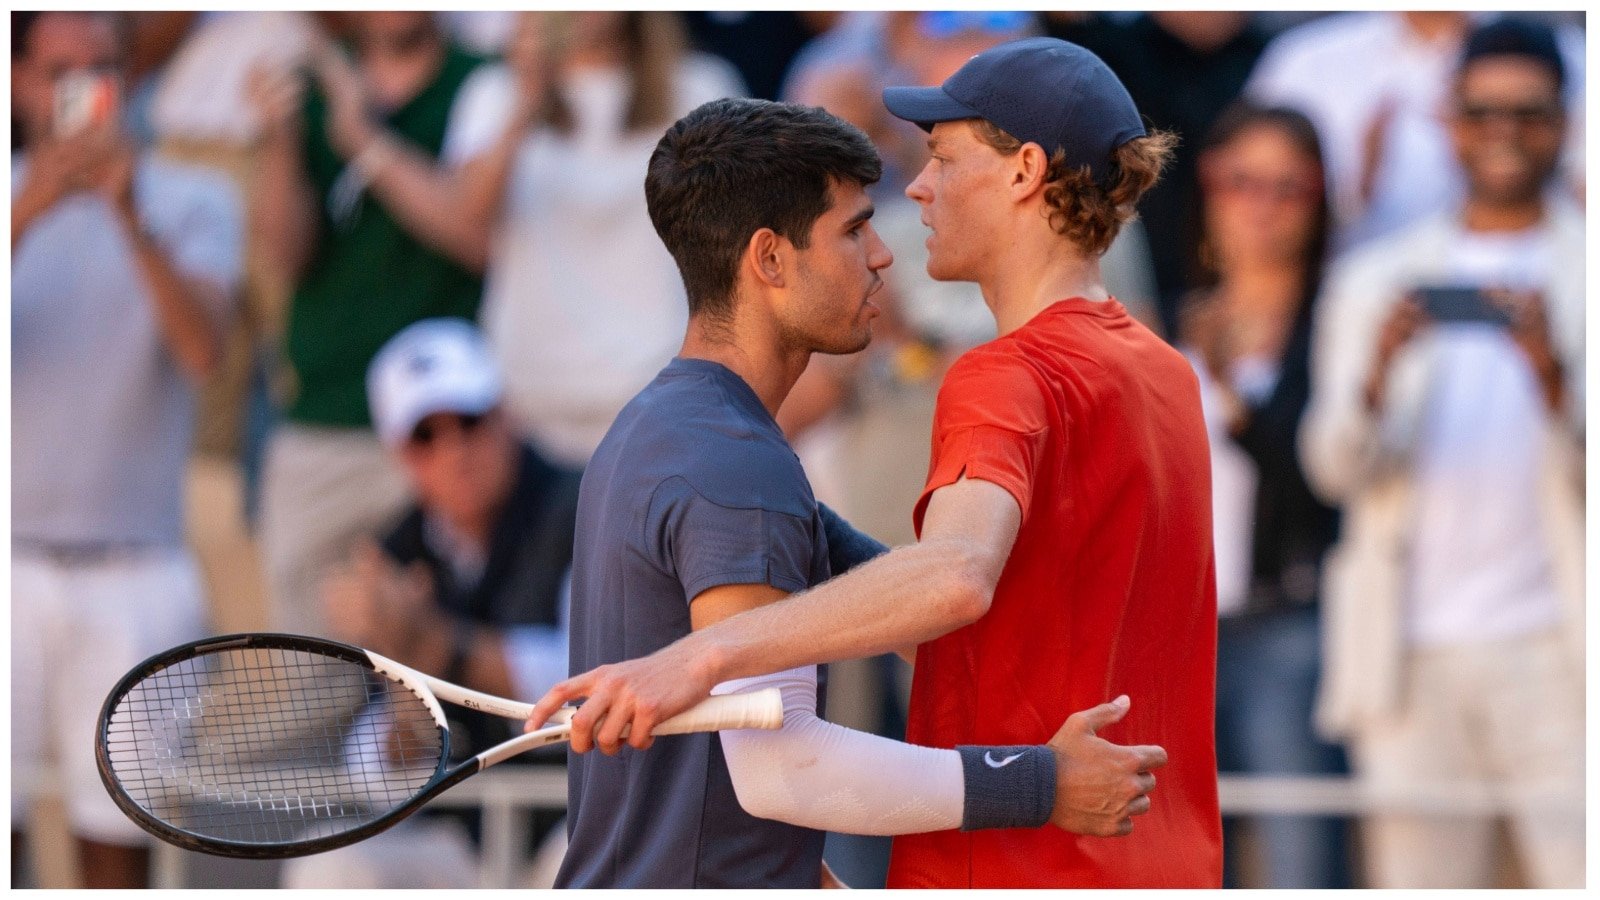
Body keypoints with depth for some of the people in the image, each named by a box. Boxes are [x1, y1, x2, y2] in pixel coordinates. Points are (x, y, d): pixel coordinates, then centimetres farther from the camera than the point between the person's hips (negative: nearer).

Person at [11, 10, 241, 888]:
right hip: (12, 557, 0)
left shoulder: (190, 204, 5)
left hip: (137, 575, 0)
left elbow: (203, 349, -12)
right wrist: (29, 212, -23)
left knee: (120, 844, 3)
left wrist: (131, 217, -26)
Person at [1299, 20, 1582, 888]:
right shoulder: (1376, 280, 13)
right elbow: (1335, 468, 3)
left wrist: (1554, 374, -22)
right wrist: (1377, 375, -18)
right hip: (1412, 655, 2)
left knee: (1577, 868, -10)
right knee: (1422, 880, 2)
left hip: (1551, 651, -2)